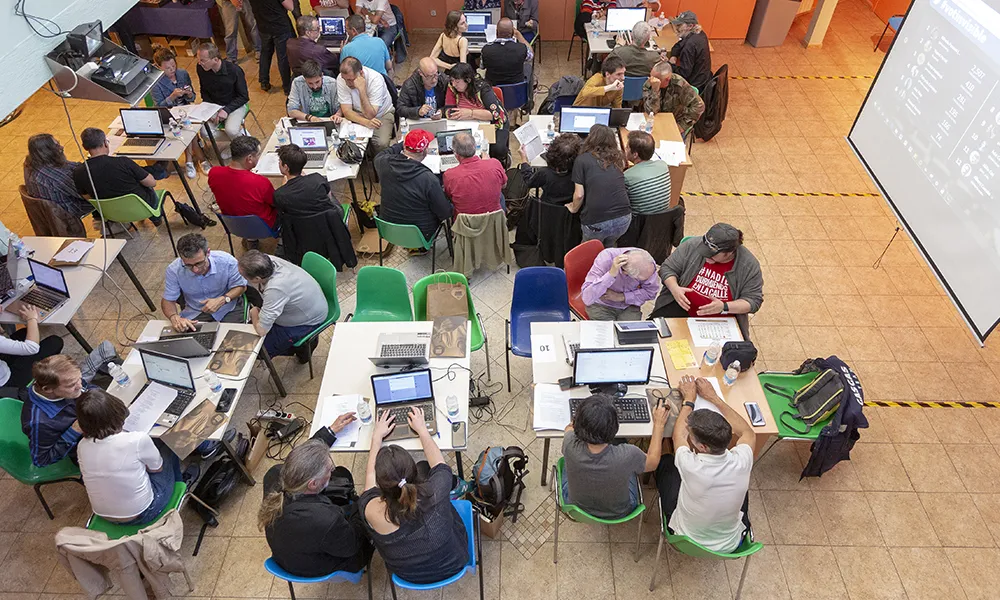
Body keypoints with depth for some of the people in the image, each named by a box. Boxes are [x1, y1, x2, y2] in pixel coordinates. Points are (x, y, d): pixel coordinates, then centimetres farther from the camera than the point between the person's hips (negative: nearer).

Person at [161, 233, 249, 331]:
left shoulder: (227, 261, -22)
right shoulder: (173, 270, -18)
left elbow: (240, 286, -5)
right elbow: (168, 300, -7)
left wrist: (223, 299, -24)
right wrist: (174, 318, -30)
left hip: (228, 307, -1)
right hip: (195, 312, 1)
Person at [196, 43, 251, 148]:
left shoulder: (234, 70, -20)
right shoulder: (201, 68, -8)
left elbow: (244, 96, -12)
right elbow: (204, 92, 8)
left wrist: (227, 110, -22)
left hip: (235, 104, -4)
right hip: (214, 104, 4)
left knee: (231, 131, -32)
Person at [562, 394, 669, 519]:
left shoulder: (571, 445, -35)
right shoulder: (626, 455, -39)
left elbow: (569, 427, -7)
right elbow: (652, 462, -13)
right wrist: (659, 425, -3)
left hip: (577, 507, 1)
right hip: (618, 514, 0)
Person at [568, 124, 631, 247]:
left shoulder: (581, 160, -1)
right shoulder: (617, 158, 10)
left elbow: (579, 195, -5)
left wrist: (573, 208, 16)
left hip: (595, 222, -4)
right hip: (623, 219, 4)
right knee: (607, 248, 30)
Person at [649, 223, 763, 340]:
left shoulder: (749, 265, -11)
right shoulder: (692, 245, -9)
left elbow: (754, 301, -8)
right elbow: (667, 268, 0)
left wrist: (724, 307, -26)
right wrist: (675, 289, -21)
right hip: (683, 307, 0)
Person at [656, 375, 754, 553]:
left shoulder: (690, 467, -37)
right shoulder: (741, 463, -29)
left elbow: (678, 435, -12)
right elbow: (747, 432, -3)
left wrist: (689, 399, 0)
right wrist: (713, 397, 0)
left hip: (687, 541, -2)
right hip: (731, 544, 2)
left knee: (665, 461, 12)